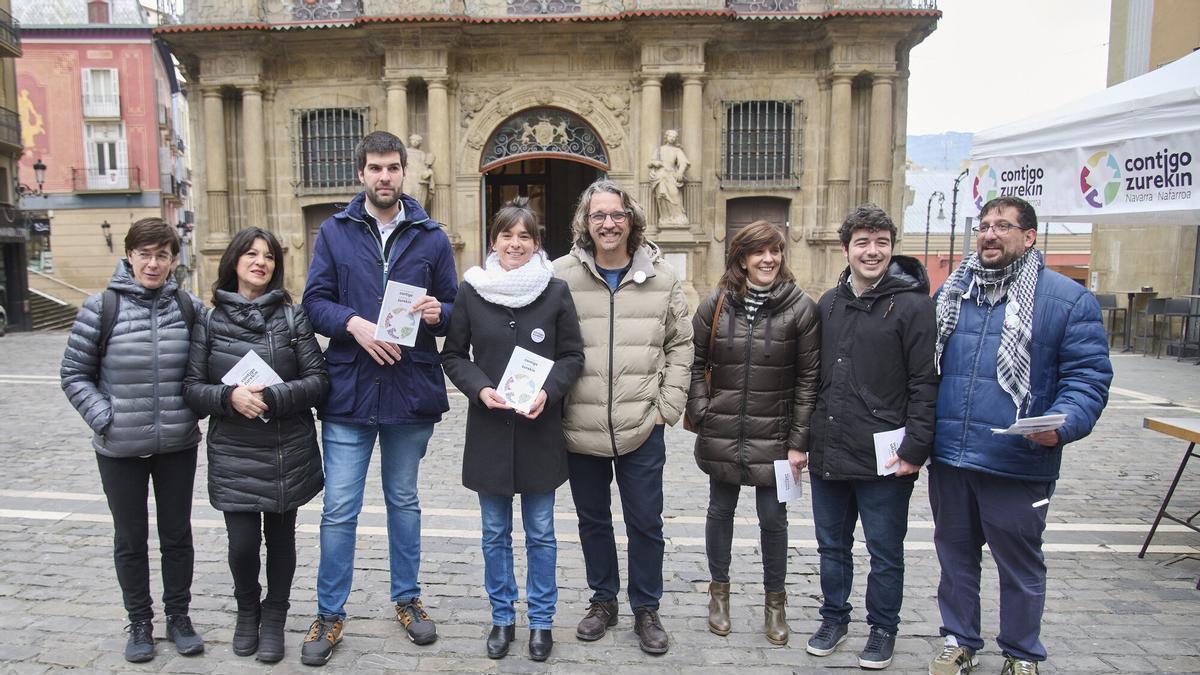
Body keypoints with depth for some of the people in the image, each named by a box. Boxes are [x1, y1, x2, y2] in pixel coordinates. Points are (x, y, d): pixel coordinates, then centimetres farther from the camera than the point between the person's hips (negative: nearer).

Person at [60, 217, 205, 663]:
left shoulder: (189, 307, -1)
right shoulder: (101, 308, -7)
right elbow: (75, 375, -1)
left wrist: (194, 409, -1)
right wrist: (105, 420, -10)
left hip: (178, 445, 2)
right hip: (120, 450, -1)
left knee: (177, 534, 13)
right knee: (130, 539, 13)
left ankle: (178, 616, 30)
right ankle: (139, 622, 30)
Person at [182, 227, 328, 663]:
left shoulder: (293, 317, 0)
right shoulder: (209, 321, 2)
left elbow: (317, 379, -3)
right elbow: (192, 387, 0)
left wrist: (273, 397, -17)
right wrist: (230, 397, -18)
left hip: (288, 452, 0)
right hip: (233, 453, 0)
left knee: (280, 538, 11)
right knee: (243, 542, 0)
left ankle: (274, 619, 33)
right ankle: (247, 610, 31)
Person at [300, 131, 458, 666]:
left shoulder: (430, 237, 5)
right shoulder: (335, 232, 4)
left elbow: (455, 309, 6)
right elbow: (315, 301, -1)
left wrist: (437, 312, -17)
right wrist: (355, 324, -19)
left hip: (412, 391, 1)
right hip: (348, 390, -1)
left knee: (404, 501, 16)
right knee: (339, 509, 3)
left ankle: (407, 599, 32)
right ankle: (329, 615, 20)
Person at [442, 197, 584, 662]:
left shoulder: (556, 290, -2)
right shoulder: (471, 290, 0)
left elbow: (573, 356, 0)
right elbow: (453, 355, 3)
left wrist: (548, 391, -17)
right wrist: (480, 388, -14)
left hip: (540, 428, -1)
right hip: (489, 428, 1)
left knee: (540, 533, 11)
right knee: (495, 533, 13)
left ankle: (541, 620, 27)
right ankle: (502, 618, 30)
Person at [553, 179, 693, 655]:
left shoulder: (661, 276, -1)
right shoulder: (562, 276, -5)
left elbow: (680, 345, 4)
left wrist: (668, 406, -2)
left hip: (642, 429, 0)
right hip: (580, 429, 0)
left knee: (645, 523, 10)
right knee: (592, 520, 17)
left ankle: (646, 609, 30)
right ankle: (603, 599, 37)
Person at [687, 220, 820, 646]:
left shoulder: (800, 307, -5)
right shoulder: (716, 303, -1)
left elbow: (808, 378, -4)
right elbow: (695, 362, 6)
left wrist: (798, 441, -7)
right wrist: (700, 413, -4)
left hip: (773, 437, -1)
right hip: (721, 435, 2)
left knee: (773, 518, 7)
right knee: (720, 510, 13)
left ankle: (775, 599, 28)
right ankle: (719, 590, 33)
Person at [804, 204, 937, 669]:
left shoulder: (912, 305, -9)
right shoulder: (829, 304, 8)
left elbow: (925, 384, -11)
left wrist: (914, 450, -14)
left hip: (884, 458, -5)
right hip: (827, 454, 5)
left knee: (885, 553, 11)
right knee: (832, 547, 18)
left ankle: (882, 628, 29)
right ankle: (833, 618, 36)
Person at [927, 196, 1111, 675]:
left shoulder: (1068, 299, -5)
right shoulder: (951, 294, 9)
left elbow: (1089, 377, -7)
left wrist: (1062, 425, -25)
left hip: (1017, 465, -4)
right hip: (948, 457, 4)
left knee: (1020, 564, 13)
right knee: (955, 555, 17)